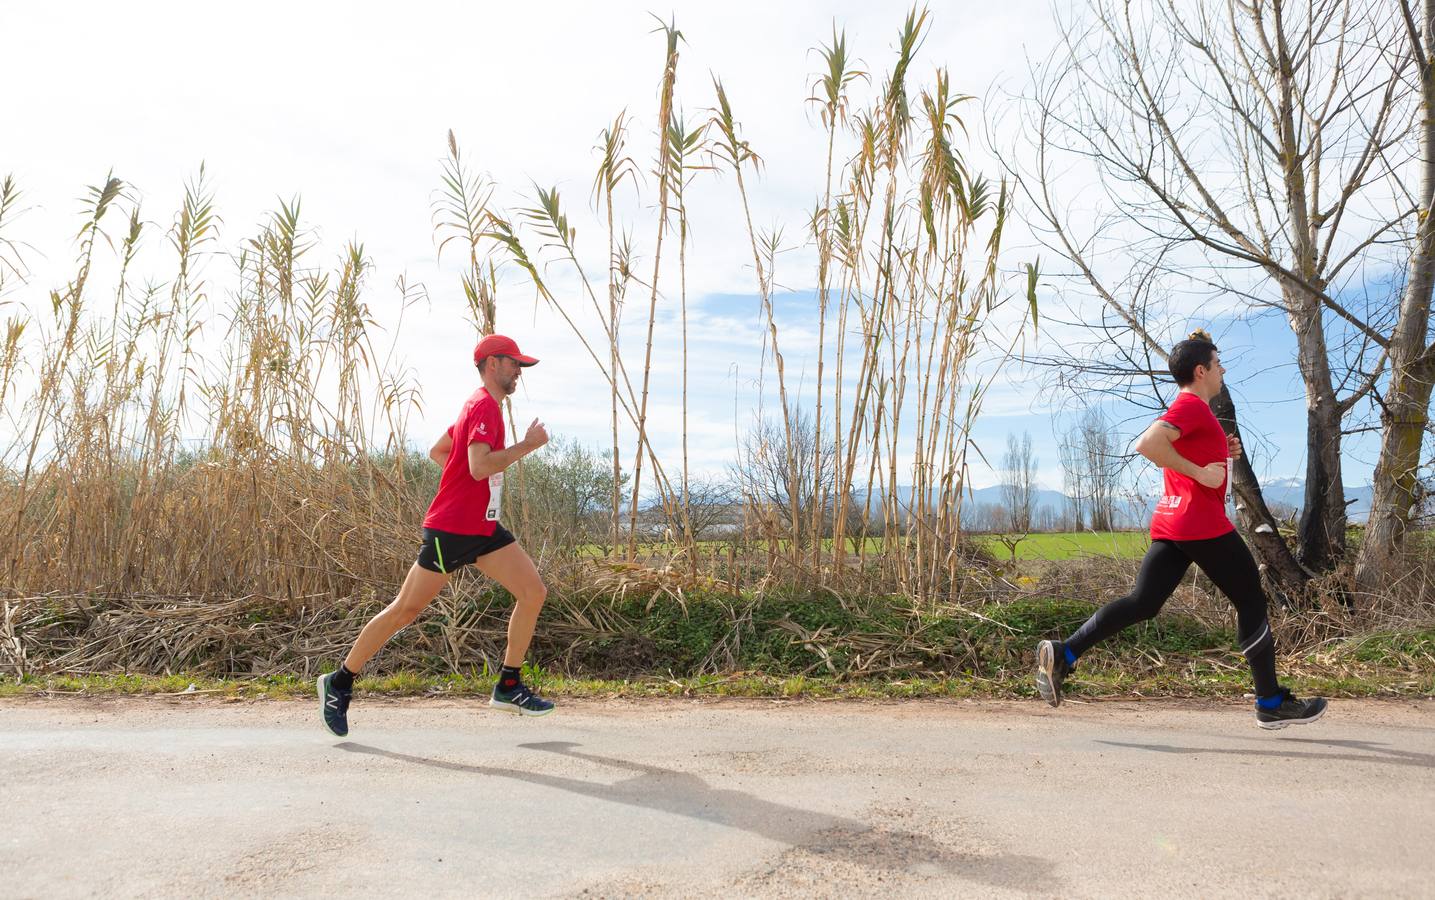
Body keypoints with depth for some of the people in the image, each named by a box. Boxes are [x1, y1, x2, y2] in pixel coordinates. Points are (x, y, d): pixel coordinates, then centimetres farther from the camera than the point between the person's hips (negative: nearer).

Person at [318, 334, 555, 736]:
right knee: (406, 609, 0)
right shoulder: (484, 406, -15)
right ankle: (339, 681, 17)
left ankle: (509, 687, 8)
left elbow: (437, 451, 25)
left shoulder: (480, 406, 16)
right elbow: (480, 466, -28)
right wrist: (528, 444, -19)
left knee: (534, 591, 0)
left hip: (483, 528, 10)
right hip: (450, 529, -9)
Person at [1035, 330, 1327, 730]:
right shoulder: (1193, 406, -10)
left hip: (1169, 523, 9)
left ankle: (1063, 654, -10)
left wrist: (1223, 453, 16)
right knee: (1252, 602, 5)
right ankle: (1271, 703, 15)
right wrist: (1200, 472, -22)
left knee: (1142, 603, 2)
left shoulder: (1185, 409, 21)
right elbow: (1147, 444, -27)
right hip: (1202, 525, -9)